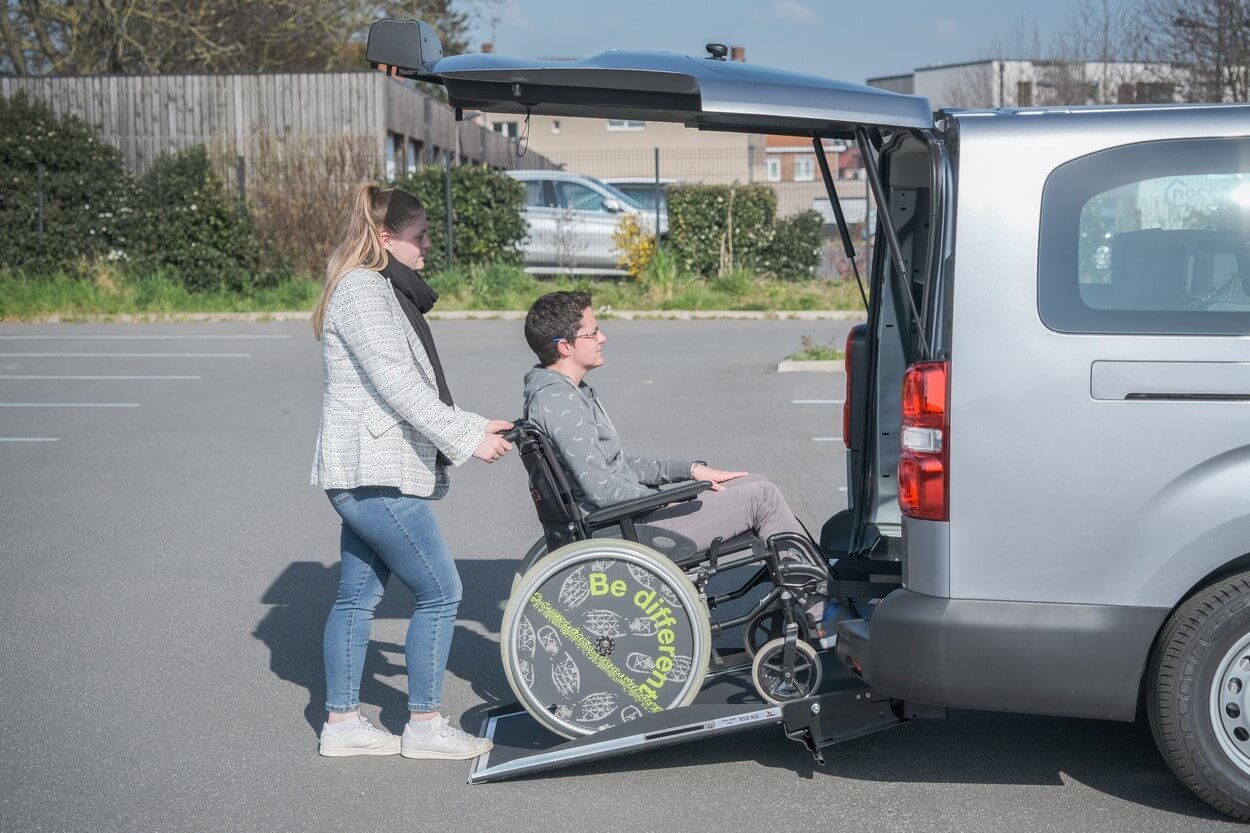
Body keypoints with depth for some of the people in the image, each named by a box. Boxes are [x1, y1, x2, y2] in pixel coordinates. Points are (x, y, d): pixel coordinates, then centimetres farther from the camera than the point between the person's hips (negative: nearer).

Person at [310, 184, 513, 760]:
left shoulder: (383, 290, 18)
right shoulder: (362, 289, -14)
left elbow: (414, 383, 20)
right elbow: (397, 385, -21)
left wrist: (477, 428, 12)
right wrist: (467, 438, -18)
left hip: (368, 474, 10)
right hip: (376, 474, -10)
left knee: (358, 596, 13)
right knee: (439, 592, -3)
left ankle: (341, 722, 20)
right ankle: (424, 726, 7)